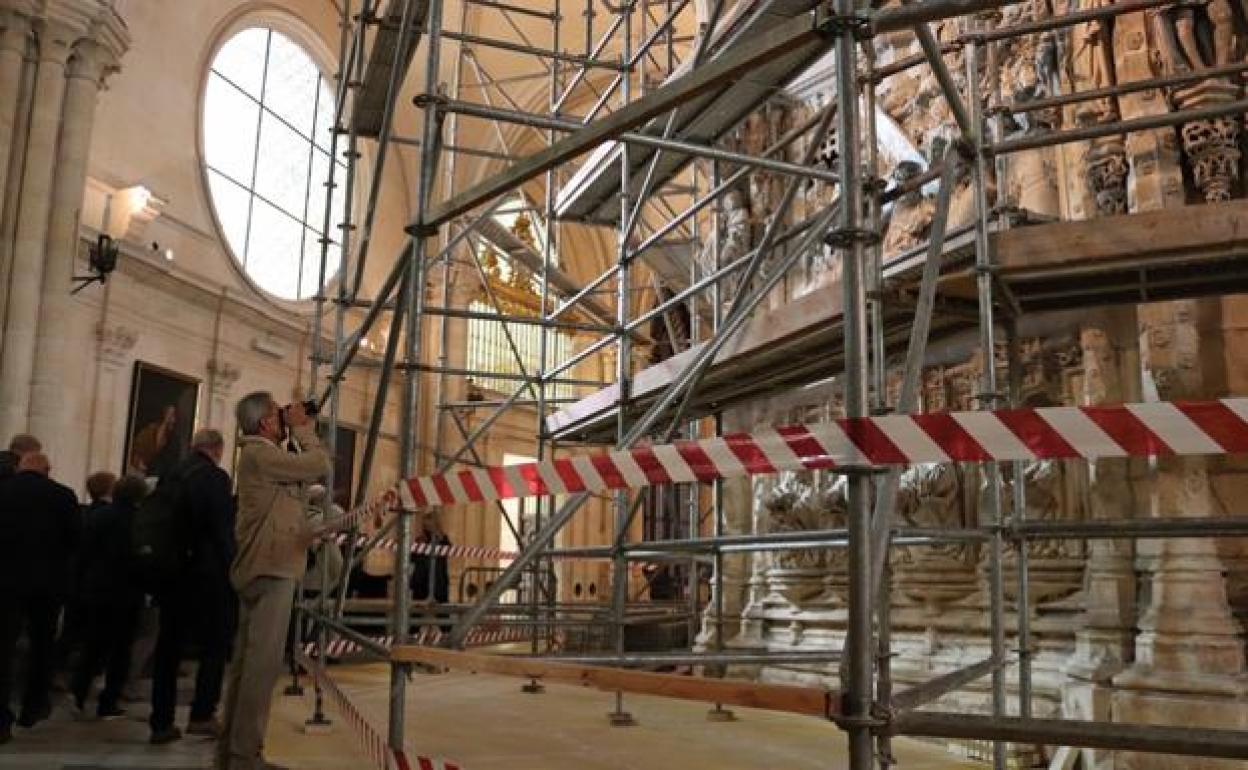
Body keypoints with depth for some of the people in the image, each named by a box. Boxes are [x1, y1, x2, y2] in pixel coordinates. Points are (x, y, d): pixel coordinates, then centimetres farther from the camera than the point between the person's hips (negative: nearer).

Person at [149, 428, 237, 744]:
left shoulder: (171, 476, 8)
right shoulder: (216, 477, -11)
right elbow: (224, 531, -16)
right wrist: (231, 573, -9)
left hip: (171, 575, 6)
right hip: (207, 576, -6)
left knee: (168, 648, 11)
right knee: (215, 646, 7)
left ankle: (161, 722, 15)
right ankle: (202, 714, 3)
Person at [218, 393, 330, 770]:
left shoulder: (262, 454, 19)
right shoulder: (260, 454, -13)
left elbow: (306, 476, 20)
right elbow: (320, 465, -16)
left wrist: (301, 432, 11)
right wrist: (302, 428, -3)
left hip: (261, 568, 11)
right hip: (270, 570, -11)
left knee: (246, 660, 13)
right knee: (263, 662, -9)